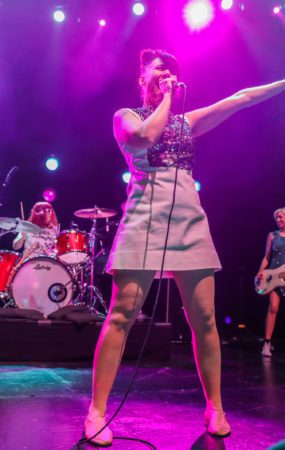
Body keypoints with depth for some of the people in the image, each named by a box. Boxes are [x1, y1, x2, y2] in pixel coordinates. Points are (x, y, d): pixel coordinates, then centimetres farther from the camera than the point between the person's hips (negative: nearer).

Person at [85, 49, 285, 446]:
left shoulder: (187, 122, 24)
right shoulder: (126, 115, 12)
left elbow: (241, 98, 22)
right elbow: (143, 138, -12)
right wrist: (166, 98, 3)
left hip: (190, 220, 4)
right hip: (146, 218, -4)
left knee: (204, 318, 0)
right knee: (122, 314, -9)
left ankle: (215, 408, 12)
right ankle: (97, 411, -1)